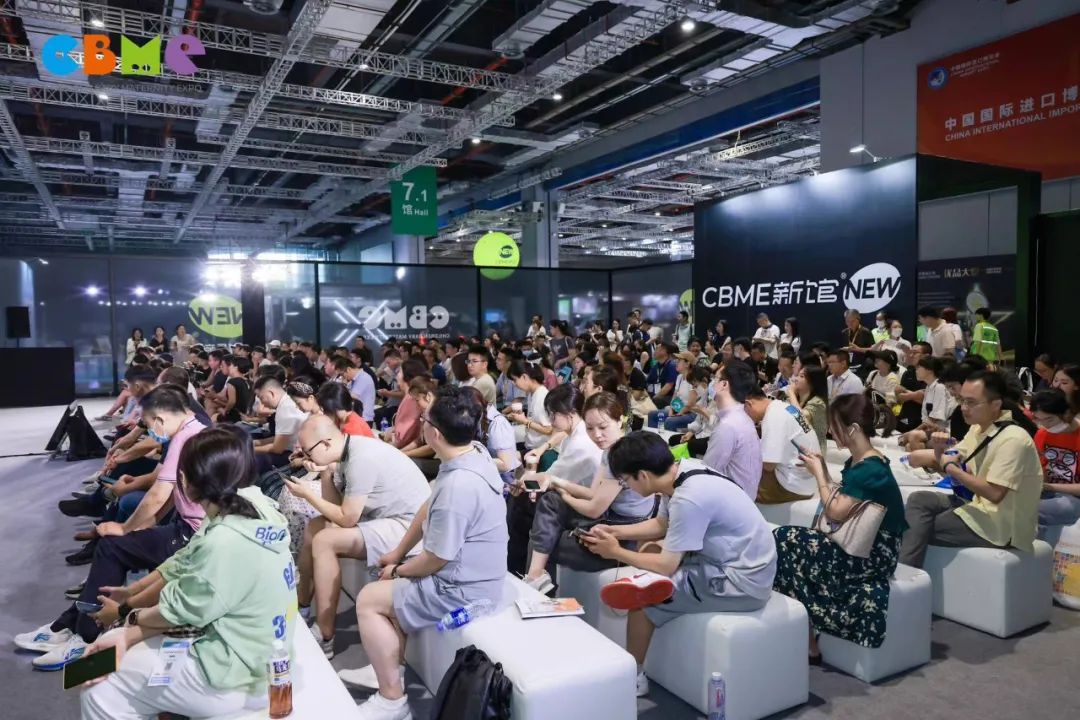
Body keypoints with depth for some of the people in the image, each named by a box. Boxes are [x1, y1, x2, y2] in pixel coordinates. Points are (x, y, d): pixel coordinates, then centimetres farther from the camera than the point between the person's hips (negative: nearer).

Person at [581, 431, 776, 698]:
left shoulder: (689, 498, -28)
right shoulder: (680, 473, -2)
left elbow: (667, 566, -20)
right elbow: (661, 525, 16)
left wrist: (616, 553, -7)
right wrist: (615, 531, 7)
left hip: (742, 583, -9)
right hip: (731, 561, 9)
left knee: (639, 597, -9)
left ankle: (633, 676, 8)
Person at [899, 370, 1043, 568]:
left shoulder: (1013, 439, -21)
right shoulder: (978, 428, 6)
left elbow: (994, 493, -26)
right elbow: (952, 468, 10)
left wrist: (950, 467, -21)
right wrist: (939, 451, -12)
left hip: (1002, 525, -8)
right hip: (981, 506, 8)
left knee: (919, 529, -15)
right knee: (919, 500, -7)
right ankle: (904, 573, -9)